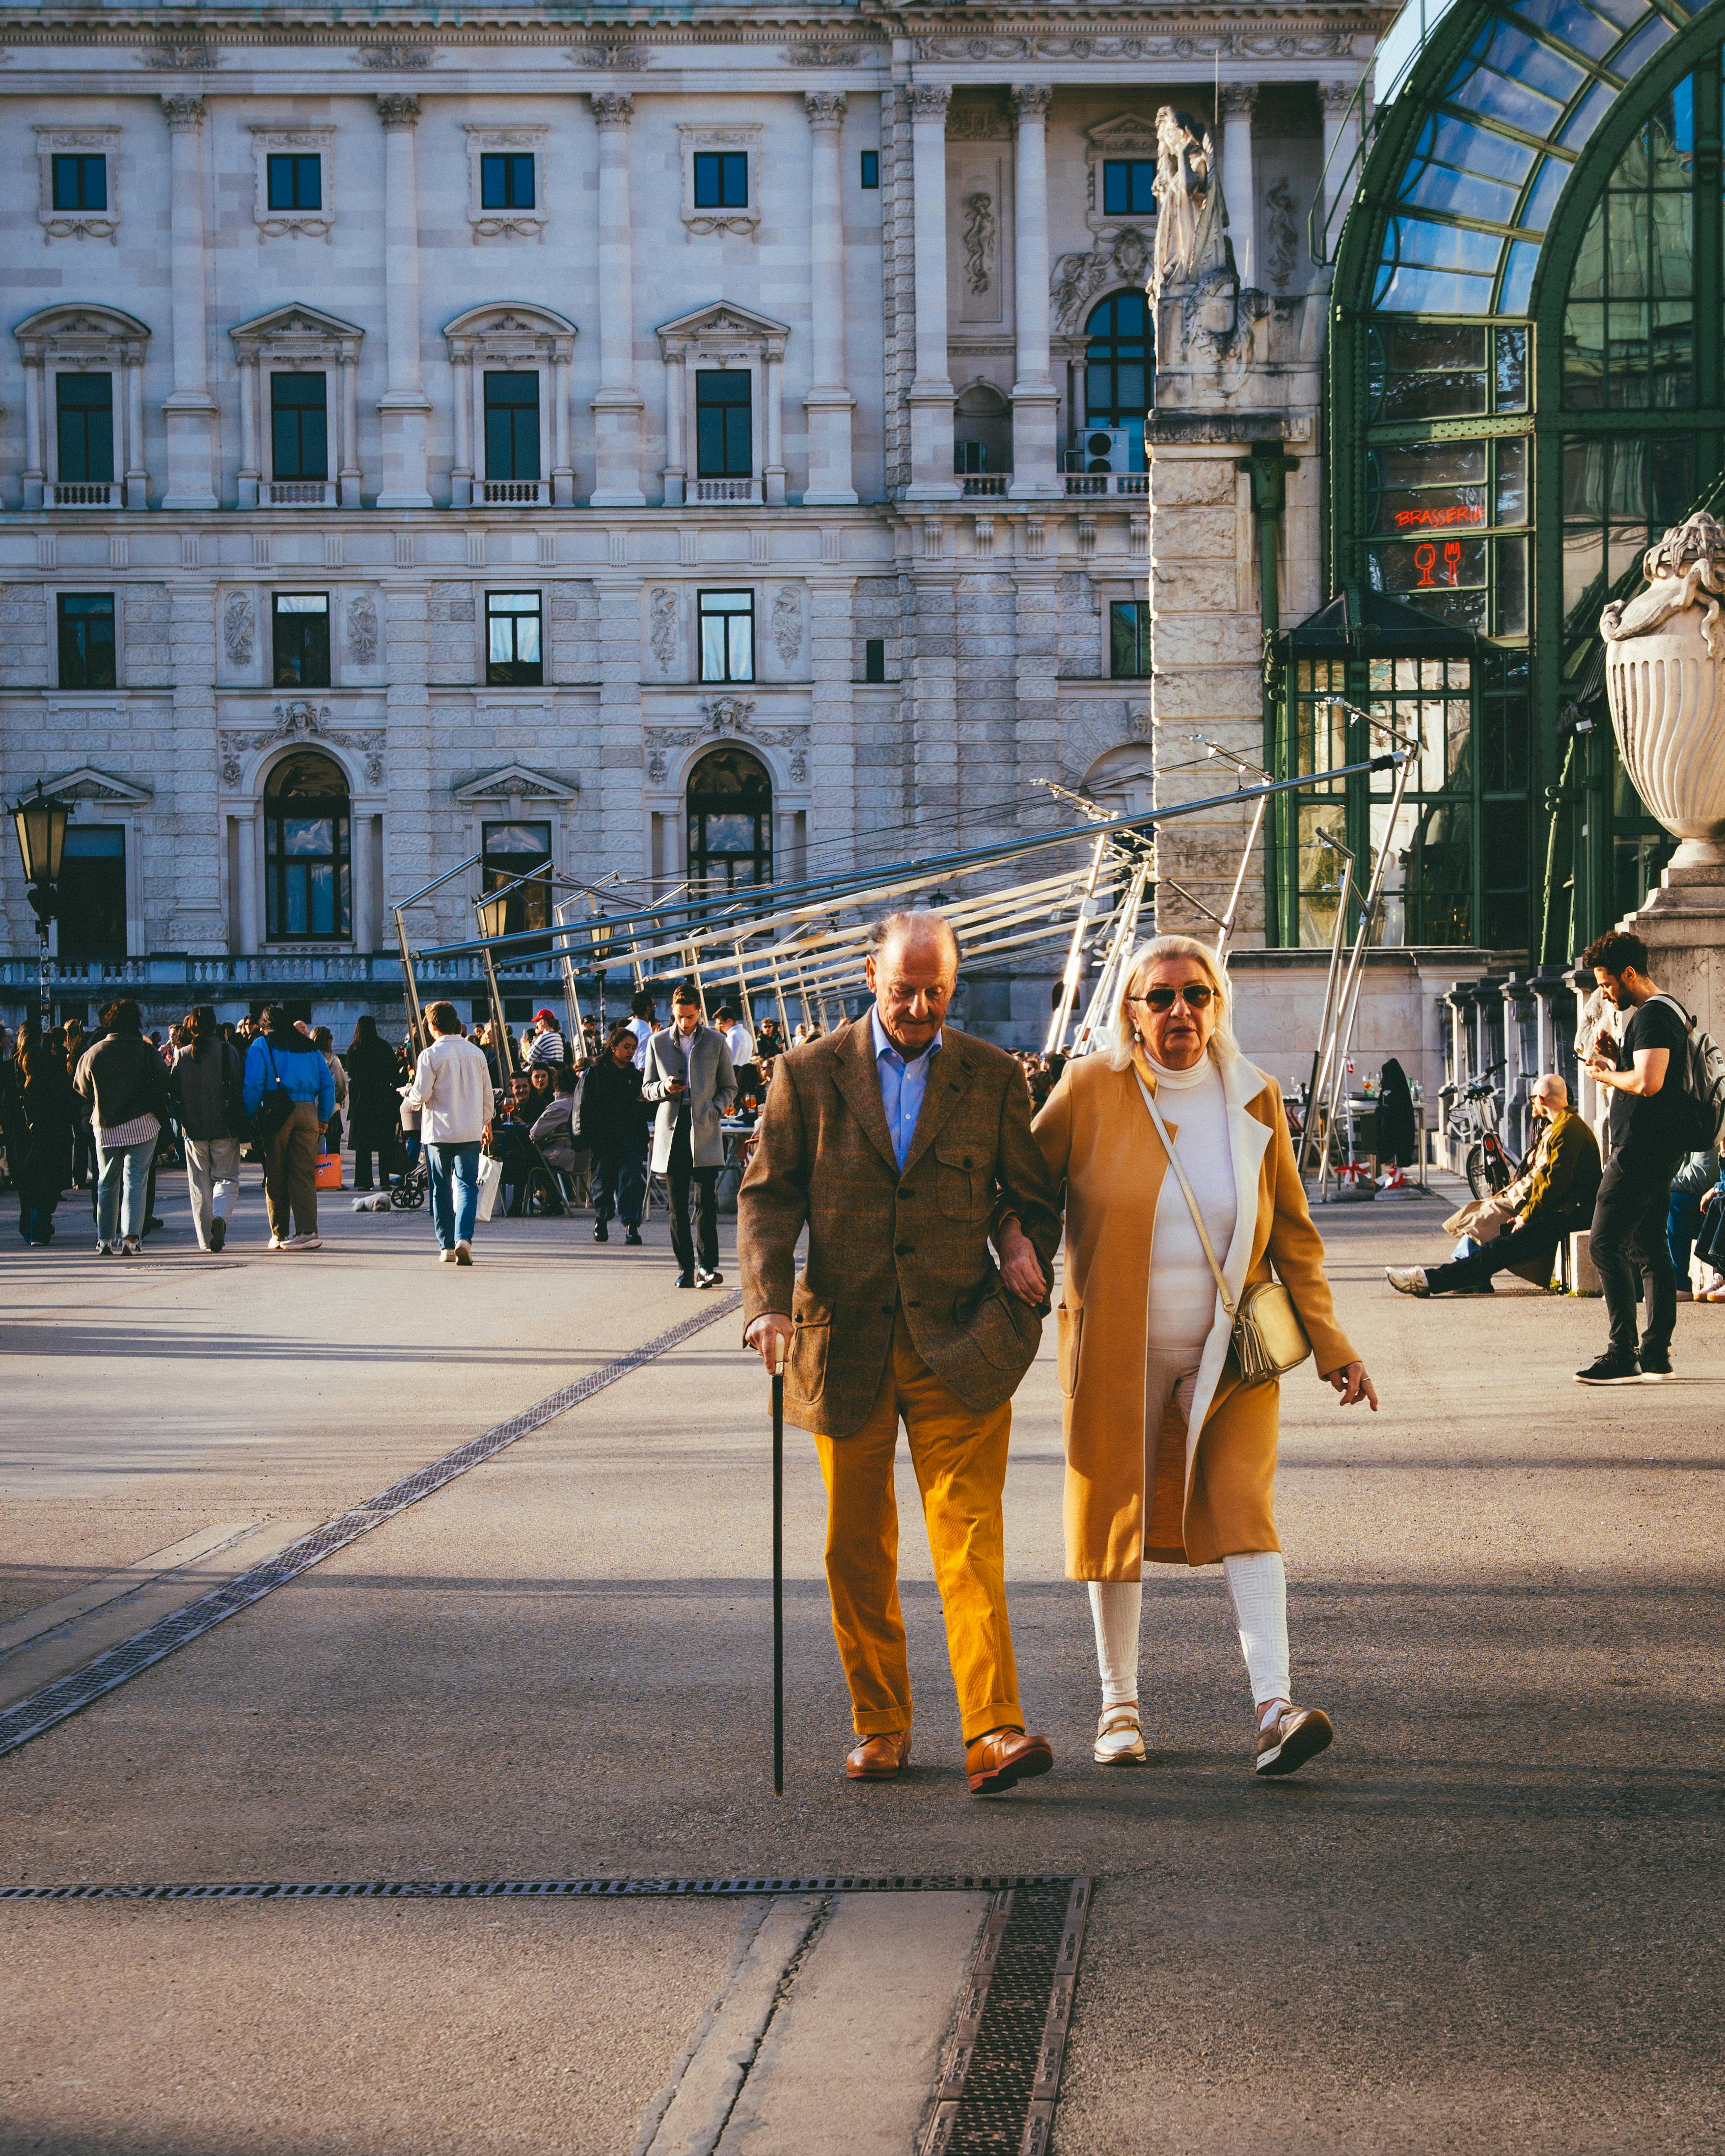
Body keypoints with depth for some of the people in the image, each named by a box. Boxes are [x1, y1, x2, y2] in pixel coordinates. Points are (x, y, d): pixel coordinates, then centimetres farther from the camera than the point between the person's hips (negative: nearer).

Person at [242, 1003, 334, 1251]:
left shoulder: (261, 1046, 3)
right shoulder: (309, 1047, 15)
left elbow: (253, 1085, -7)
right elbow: (328, 1083, 13)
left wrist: (250, 1116, 0)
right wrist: (324, 1118, 17)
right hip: (307, 1112, 3)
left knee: (276, 1177, 6)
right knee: (304, 1175, 1)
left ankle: (280, 1234, 8)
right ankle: (308, 1230, -11)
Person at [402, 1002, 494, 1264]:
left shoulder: (431, 1056, -9)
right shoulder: (477, 1053, 5)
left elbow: (421, 1095, -10)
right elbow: (488, 1095, 12)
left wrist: (407, 1095, 14)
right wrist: (486, 1121, 28)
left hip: (439, 1131, -3)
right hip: (471, 1131, 3)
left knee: (441, 1189, 8)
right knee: (467, 1184, 0)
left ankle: (447, 1246, 9)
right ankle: (464, 1238, -19)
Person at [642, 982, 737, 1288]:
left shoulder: (716, 1042, 8)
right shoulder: (657, 1043, 10)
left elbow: (729, 1087, 12)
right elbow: (647, 1089, 13)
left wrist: (714, 1111, -7)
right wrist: (665, 1087, -9)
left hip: (704, 1128, -1)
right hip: (671, 1128, 1)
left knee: (706, 1200, -9)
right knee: (678, 1204, 2)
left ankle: (706, 1265, -8)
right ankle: (686, 1267, 6)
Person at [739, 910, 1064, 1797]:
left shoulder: (992, 1076, 5)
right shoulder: (809, 1074, 3)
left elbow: (1033, 1193, 16)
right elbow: (766, 1194, 1)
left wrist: (1026, 1256, -2)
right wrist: (768, 1301, -13)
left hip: (955, 1342, -1)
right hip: (845, 1344, 1)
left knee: (969, 1536, -12)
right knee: (857, 1550, 8)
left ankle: (993, 1733, -18)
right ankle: (879, 1724, 21)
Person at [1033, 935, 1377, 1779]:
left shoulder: (1254, 1099, 2)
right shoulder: (1091, 1090, -6)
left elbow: (1292, 1233, 8)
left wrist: (1330, 1342, 4)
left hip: (1230, 1352, 1)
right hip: (1118, 1352, -1)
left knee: (1242, 1509, -11)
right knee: (1117, 1512, 6)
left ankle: (1273, 1707, -20)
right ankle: (1119, 1704, 20)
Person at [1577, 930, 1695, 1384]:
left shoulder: (1652, 1016, -16)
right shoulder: (1664, 1011, 18)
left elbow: (1648, 1082, -27)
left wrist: (1604, 1074, -10)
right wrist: (1614, 1061, 10)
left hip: (1642, 1151, -11)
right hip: (1659, 1152, 11)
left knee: (1606, 1245, -10)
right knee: (1648, 1247, 12)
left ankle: (1622, 1355, -13)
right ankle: (1655, 1354, 13)